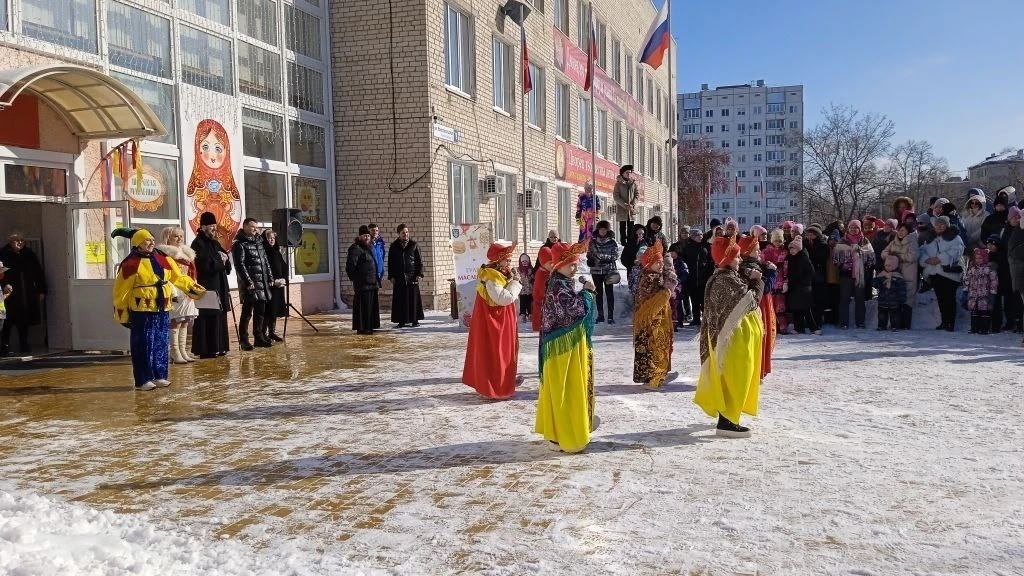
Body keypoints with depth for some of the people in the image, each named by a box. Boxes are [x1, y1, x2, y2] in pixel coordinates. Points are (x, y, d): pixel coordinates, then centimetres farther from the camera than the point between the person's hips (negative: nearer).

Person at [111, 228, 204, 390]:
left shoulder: (163, 259, 8)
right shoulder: (131, 264, -11)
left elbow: (179, 277, 17)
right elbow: (121, 290, -7)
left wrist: (194, 288, 13)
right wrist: (121, 312, -7)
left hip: (162, 309, 6)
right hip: (142, 311, -6)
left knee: (161, 344, 11)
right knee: (144, 346, -2)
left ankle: (160, 376, 21)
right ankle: (143, 380, 5)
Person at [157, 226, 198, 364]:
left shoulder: (186, 254, 19)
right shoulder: (165, 254, -6)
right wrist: (172, 292, -21)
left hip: (187, 294, 8)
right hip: (175, 293, -8)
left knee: (184, 323, 9)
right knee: (175, 323, -8)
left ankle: (183, 352, 15)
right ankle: (175, 354, -4)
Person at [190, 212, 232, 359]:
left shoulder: (215, 242, 16)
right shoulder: (198, 243, -8)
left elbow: (227, 267, 15)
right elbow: (205, 265, -18)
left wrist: (225, 260, -7)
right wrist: (220, 261, -6)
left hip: (219, 286, 8)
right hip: (206, 287, -8)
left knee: (219, 317, 9)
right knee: (207, 318, -7)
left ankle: (218, 347, 16)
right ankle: (205, 350, -2)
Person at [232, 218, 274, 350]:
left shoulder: (258, 242, 18)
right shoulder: (239, 244, -6)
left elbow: (266, 262, 21)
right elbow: (240, 265, -14)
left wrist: (270, 278, 14)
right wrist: (248, 282, -19)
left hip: (262, 283, 7)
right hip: (249, 284, -7)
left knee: (260, 312, 11)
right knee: (247, 312, -4)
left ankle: (259, 337, 20)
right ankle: (243, 340, 2)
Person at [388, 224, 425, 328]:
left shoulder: (414, 245, 5)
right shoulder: (394, 246, 7)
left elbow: (419, 260, 5)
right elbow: (390, 262, 8)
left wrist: (419, 274, -4)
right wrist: (391, 276, 1)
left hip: (412, 276, -1)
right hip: (399, 277, 1)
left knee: (413, 298, 0)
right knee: (400, 300, 1)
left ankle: (414, 320, 7)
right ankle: (401, 321, 7)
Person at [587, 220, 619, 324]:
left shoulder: (612, 242, -1)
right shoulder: (593, 242, 5)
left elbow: (615, 256, -3)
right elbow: (589, 253, 12)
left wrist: (607, 259, -19)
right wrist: (590, 259, -9)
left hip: (609, 270, -2)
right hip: (596, 270, 2)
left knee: (609, 292, -1)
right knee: (599, 293, 8)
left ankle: (611, 316, 3)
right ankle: (600, 315, 16)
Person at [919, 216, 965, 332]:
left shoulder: (954, 238, 1)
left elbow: (955, 252, -14)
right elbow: (922, 252, 8)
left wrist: (940, 259, -21)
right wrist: (927, 259, -12)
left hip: (949, 272, -5)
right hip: (934, 273, 5)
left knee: (950, 299, -6)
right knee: (940, 299, 8)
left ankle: (951, 323, -3)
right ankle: (944, 322, 15)